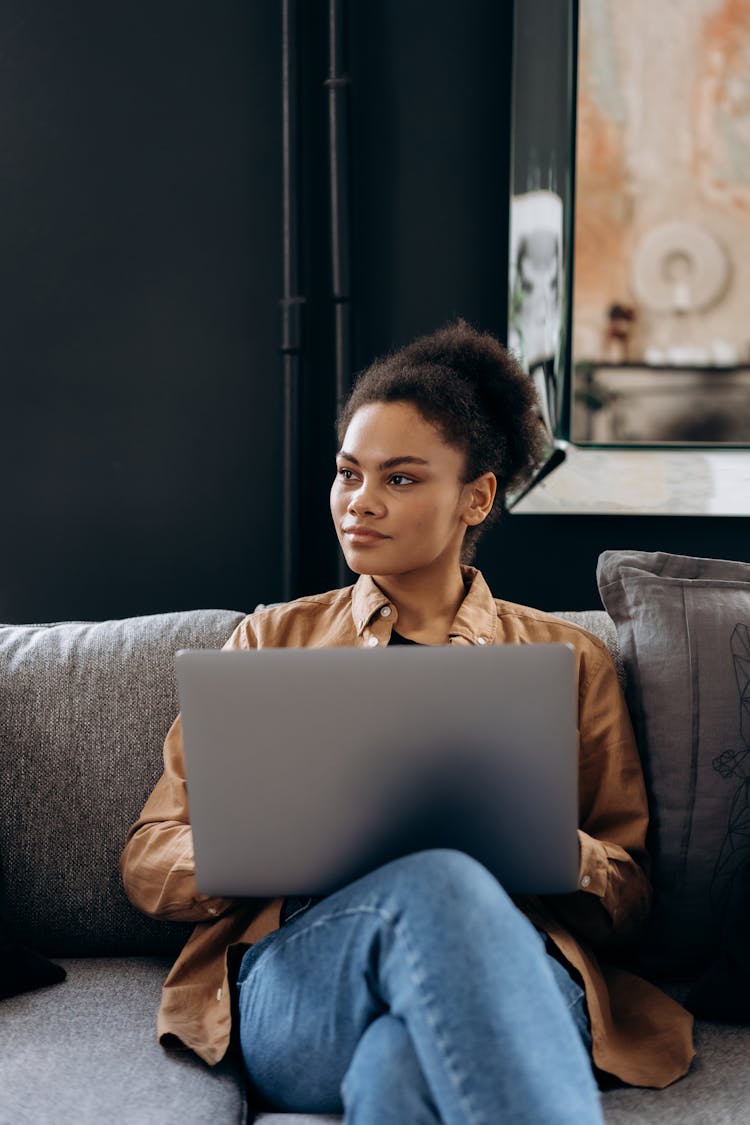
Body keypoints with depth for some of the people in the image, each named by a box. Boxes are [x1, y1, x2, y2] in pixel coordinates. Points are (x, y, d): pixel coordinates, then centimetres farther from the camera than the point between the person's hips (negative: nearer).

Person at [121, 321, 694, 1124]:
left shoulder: (569, 660, 20)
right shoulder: (273, 639, 21)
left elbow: (627, 898, 17)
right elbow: (147, 863, 15)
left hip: (513, 974, -1)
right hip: (299, 974, 2)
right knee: (438, 881, -35)